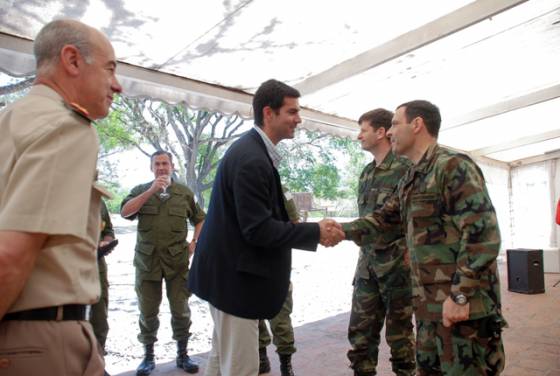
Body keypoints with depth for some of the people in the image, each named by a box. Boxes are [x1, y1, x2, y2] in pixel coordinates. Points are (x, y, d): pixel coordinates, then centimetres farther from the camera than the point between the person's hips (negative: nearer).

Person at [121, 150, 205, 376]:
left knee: (181, 310, 6)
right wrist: (151, 191, -18)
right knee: (148, 311, 9)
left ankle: (182, 355, 22)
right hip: (147, 260, 0)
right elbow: (125, 212, -12)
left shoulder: (184, 192, 6)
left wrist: (194, 243, 3)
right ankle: (148, 356, 25)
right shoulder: (141, 190, 5)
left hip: (177, 260, 0)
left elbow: (200, 219, 16)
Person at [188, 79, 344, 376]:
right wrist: (316, 232, -17)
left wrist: (311, 230, 4)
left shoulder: (252, 150, 9)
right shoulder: (252, 159, -23)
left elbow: (263, 218, 12)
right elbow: (258, 229, -25)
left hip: (229, 272, 10)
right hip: (235, 276, -10)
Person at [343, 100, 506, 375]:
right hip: (428, 301, 9)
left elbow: (482, 232, -21)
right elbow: (383, 220, 18)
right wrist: (342, 230, 4)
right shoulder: (410, 180, 14)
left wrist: (460, 295, -21)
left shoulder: (453, 166, -14)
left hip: (462, 301, -9)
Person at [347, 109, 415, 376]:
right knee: (360, 331, 11)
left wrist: (409, 255, -16)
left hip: (397, 265, -6)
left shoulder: (406, 169, -10)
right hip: (367, 264, 7)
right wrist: (363, 256, 15)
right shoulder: (366, 173, 12)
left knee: (399, 332, 9)